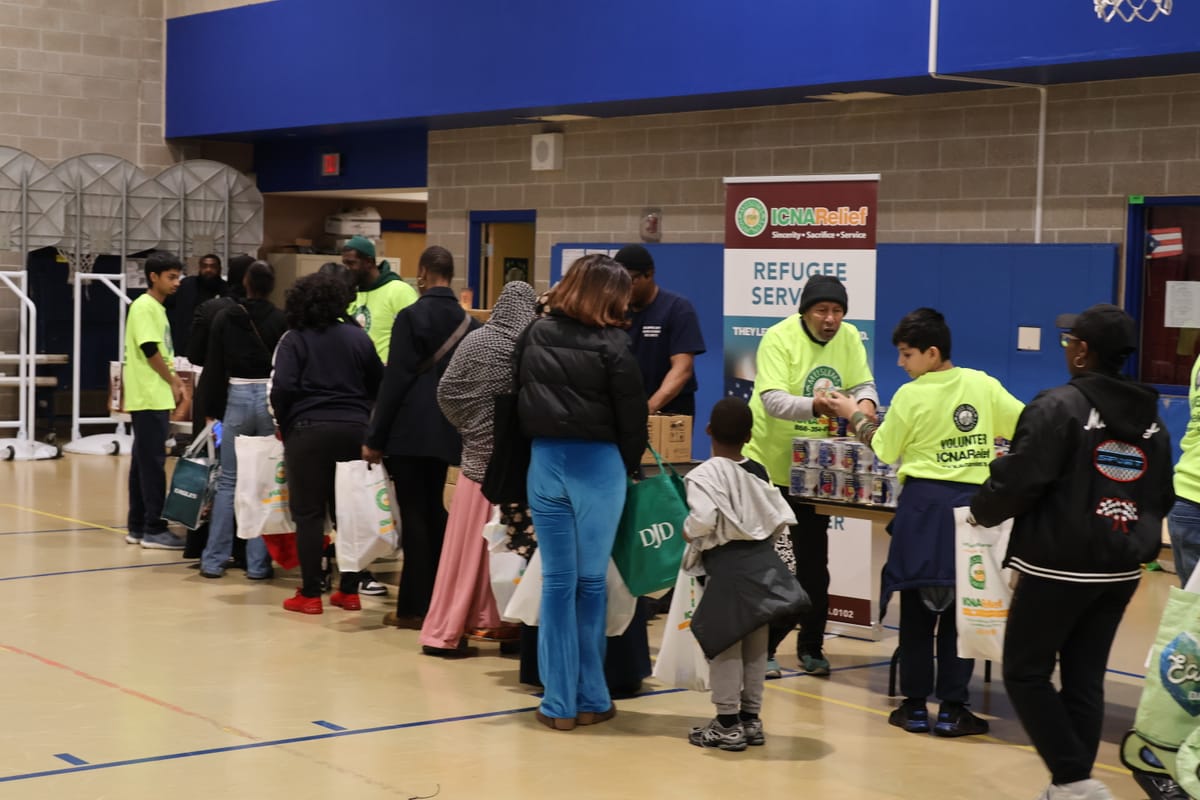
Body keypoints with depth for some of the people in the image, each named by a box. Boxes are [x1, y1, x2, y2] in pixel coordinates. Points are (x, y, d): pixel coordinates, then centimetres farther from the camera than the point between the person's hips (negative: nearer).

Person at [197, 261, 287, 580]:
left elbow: (214, 366, 3)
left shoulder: (225, 317, 2)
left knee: (228, 482, 9)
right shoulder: (280, 320, -3)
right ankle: (258, 563, 5)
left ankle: (214, 560, 10)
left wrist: (214, 408, 8)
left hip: (236, 397, 1)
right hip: (271, 398, -1)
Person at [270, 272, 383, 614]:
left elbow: (282, 389, -11)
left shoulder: (295, 340, -4)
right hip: (355, 430, 3)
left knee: (309, 513, 2)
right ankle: (349, 591, 13)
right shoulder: (358, 337, 6)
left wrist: (284, 425, 4)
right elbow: (379, 384, 9)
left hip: (309, 431, -3)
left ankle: (310, 595, 2)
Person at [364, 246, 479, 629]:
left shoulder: (411, 317, -10)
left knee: (414, 515, -2)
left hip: (409, 431, -5)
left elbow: (395, 380, -13)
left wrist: (375, 437, -9)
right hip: (446, 432, 6)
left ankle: (415, 607, 0)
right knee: (434, 512, 15)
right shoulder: (469, 322, 6)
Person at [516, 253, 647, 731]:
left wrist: (539, 444, 11)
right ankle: (591, 699, 12)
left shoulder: (537, 335, 5)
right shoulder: (611, 343, -8)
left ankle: (559, 702, 7)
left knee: (557, 582, 6)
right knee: (591, 582, 6)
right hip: (597, 464, -3)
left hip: (545, 460, 3)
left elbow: (521, 398, 6)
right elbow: (631, 414, -7)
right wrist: (630, 466, 7)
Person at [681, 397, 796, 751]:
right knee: (756, 645, 13)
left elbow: (703, 519, -26)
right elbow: (783, 518, 6)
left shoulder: (704, 475, -12)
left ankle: (727, 723, 5)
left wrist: (687, 531, -6)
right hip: (761, 567, 6)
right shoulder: (759, 473, 8)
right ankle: (751, 718, 21)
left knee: (725, 646, 1)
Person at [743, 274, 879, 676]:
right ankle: (763, 647, 12)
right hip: (768, 464, -4)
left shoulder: (848, 337, 1)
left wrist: (865, 401, -22)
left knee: (813, 563, 8)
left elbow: (863, 384, 3)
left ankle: (810, 646, 21)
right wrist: (814, 406, -45)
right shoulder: (779, 338, -17)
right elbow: (771, 399, -27)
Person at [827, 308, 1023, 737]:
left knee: (917, 608, 7)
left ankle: (915, 706, 11)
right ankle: (952, 709, 5)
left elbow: (884, 449, 5)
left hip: (924, 503, -2)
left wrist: (854, 415, 18)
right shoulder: (983, 385, 2)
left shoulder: (911, 396, -6)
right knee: (960, 610, 6)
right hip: (972, 504, 2)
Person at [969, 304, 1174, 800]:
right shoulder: (1152, 420, 9)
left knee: (1025, 672, 5)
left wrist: (981, 512, 2)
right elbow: (1162, 499, 13)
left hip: (1059, 566, -6)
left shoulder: (1059, 407, -13)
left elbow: (1018, 482, -16)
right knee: (1085, 679, 12)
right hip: (1121, 570, 7)